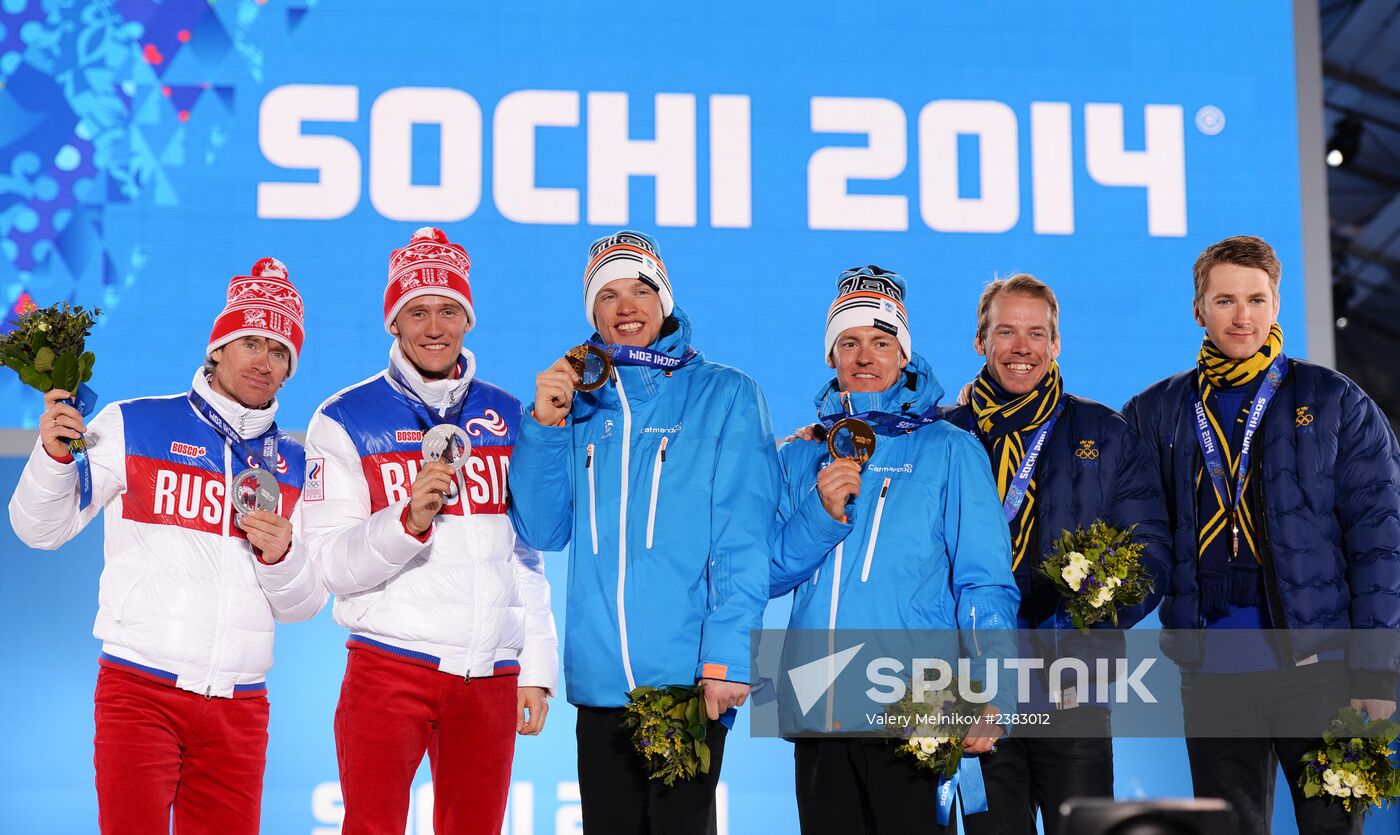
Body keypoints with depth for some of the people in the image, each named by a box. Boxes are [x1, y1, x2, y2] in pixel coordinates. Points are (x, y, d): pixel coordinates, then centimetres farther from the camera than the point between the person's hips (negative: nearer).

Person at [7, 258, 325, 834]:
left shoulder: (294, 465, 12)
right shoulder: (133, 425, 2)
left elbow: (305, 604, 11)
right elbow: (43, 529, 1)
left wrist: (280, 554, -9)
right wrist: (54, 454, -16)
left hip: (240, 707, 4)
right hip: (139, 689, -3)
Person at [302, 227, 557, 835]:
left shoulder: (506, 418, 12)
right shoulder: (345, 420, 0)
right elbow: (334, 566, -7)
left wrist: (537, 670, 11)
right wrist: (409, 520, -23)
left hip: (492, 673, 3)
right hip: (391, 665, -3)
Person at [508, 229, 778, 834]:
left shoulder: (723, 395, 0)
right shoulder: (581, 404, 13)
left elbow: (742, 540, -7)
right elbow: (543, 531, 7)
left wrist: (725, 659, -16)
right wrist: (544, 424, -5)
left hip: (689, 678, -4)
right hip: (599, 684, 4)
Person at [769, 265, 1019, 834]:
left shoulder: (949, 450, 4)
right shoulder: (800, 458, 15)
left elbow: (985, 585, -3)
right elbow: (767, 574, 8)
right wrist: (822, 513, -9)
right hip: (819, 715, 4)